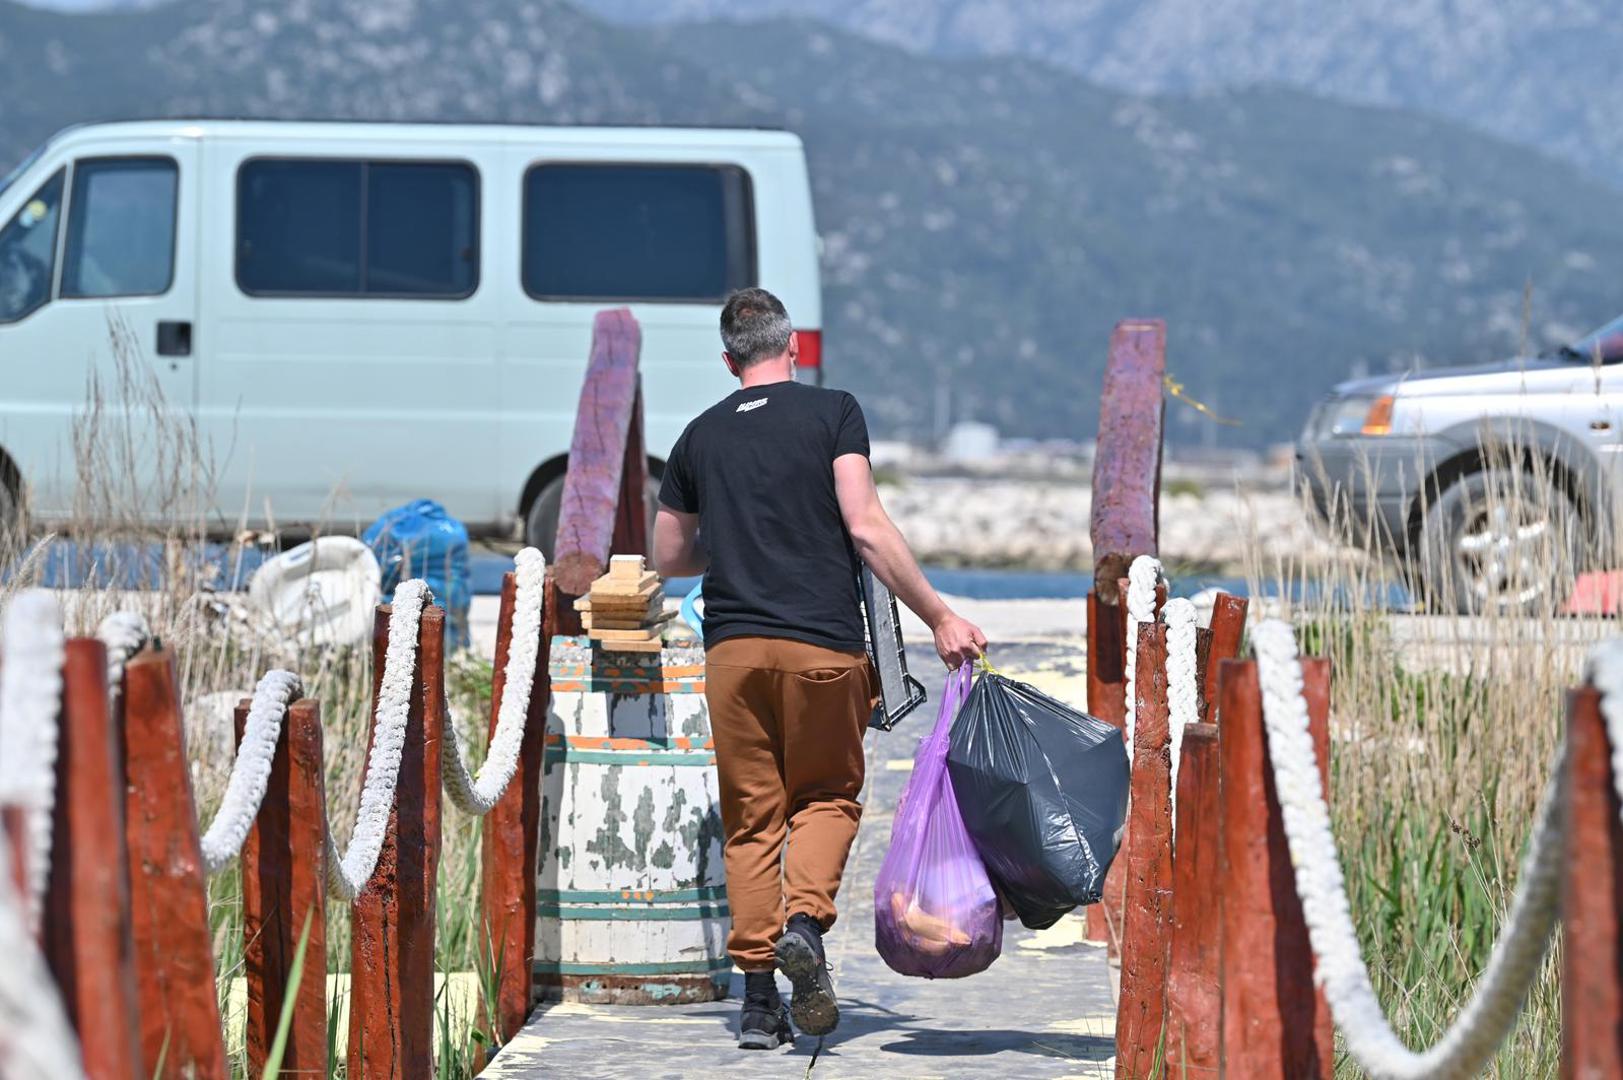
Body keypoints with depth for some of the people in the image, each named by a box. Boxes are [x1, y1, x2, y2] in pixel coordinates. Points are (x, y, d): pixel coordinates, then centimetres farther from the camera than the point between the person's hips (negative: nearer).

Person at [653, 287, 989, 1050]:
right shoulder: (832, 413, 1)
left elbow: (669, 556, 20)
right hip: (824, 643, -2)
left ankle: (758, 997, 0)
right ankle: (805, 918, -13)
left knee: (752, 818, 6)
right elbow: (866, 529, -9)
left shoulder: (701, 436, 12)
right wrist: (939, 618, -5)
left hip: (733, 644, 2)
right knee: (828, 794, 14)